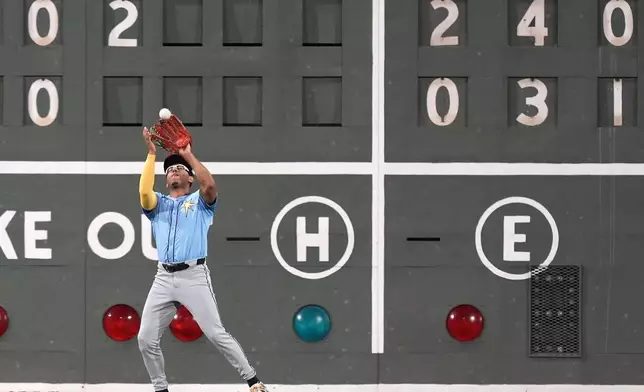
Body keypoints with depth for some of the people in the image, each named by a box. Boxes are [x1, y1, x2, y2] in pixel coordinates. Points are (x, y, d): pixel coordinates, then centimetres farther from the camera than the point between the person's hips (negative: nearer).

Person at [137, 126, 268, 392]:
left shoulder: (200, 201, 12)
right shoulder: (158, 204, 19)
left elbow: (210, 185, -12)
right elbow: (144, 192, -5)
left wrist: (189, 154, -6)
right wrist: (151, 154, -3)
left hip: (193, 276, -4)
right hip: (163, 278, 4)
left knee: (216, 333, -11)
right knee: (146, 339, 0)